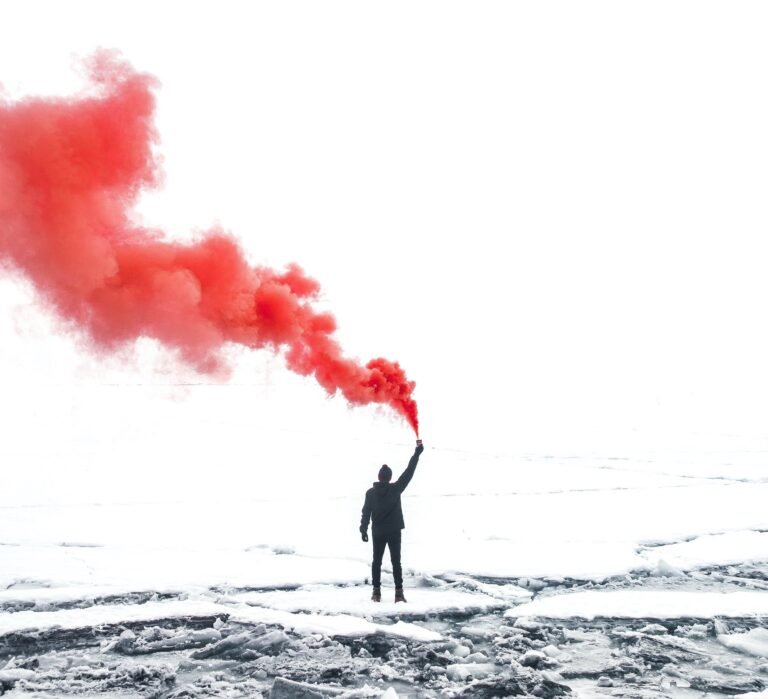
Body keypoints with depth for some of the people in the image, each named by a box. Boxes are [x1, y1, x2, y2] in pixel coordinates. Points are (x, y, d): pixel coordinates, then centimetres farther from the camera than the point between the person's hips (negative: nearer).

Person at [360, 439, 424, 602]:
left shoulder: (371, 492, -5)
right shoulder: (395, 489, -9)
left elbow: (366, 513, -3)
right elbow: (409, 473, -8)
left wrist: (363, 530, 5)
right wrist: (417, 453, -5)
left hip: (378, 532, 1)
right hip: (394, 531, -1)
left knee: (376, 561, 11)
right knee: (396, 561, 3)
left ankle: (376, 592, 9)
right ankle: (399, 592, -2)